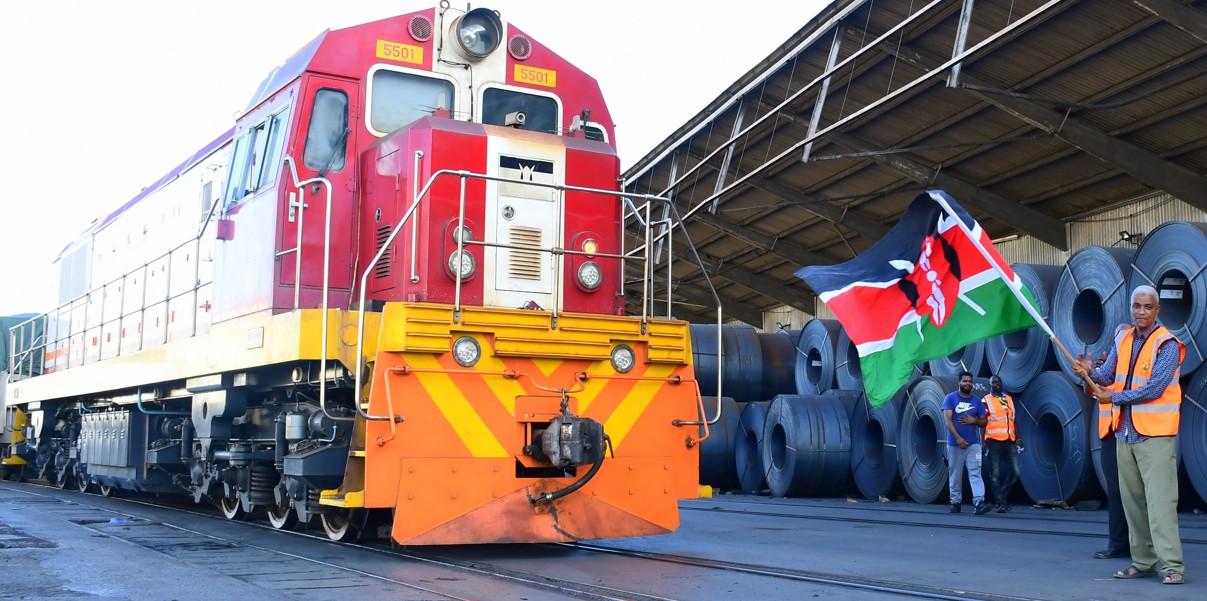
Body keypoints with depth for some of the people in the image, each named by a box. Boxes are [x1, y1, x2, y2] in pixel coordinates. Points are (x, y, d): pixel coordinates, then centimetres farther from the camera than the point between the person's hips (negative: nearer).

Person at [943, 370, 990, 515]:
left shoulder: (977, 401, 10)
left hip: (973, 443, 2)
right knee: (955, 474, 5)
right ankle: (956, 502, 15)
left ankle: (979, 503, -21)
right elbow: (948, 420, -9)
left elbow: (984, 421, 13)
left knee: (975, 473, -10)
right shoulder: (950, 398, 0)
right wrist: (958, 438, -20)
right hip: (954, 443, -2)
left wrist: (973, 420, -10)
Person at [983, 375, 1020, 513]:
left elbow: (1013, 420, 20)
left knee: (1015, 472, -2)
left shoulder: (1009, 399, 17)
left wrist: (1018, 438, 12)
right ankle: (1001, 503, 3)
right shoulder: (986, 400, 2)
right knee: (995, 474, -2)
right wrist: (984, 441, -11)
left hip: (1010, 441, 5)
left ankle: (1001, 496, 14)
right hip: (994, 441, -5)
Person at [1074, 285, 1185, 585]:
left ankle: (1172, 565, -7)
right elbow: (1107, 375, 6)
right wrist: (1089, 373, -15)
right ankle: (1143, 561, 18)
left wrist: (1114, 397, -11)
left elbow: (1154, 388, -16)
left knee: (1160, 500, -10)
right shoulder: (1123, 337, 11)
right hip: (1125, 432, 7)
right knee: (1132, 500, 10)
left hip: (1154, 434, -7)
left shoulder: (1166, 344, -9)